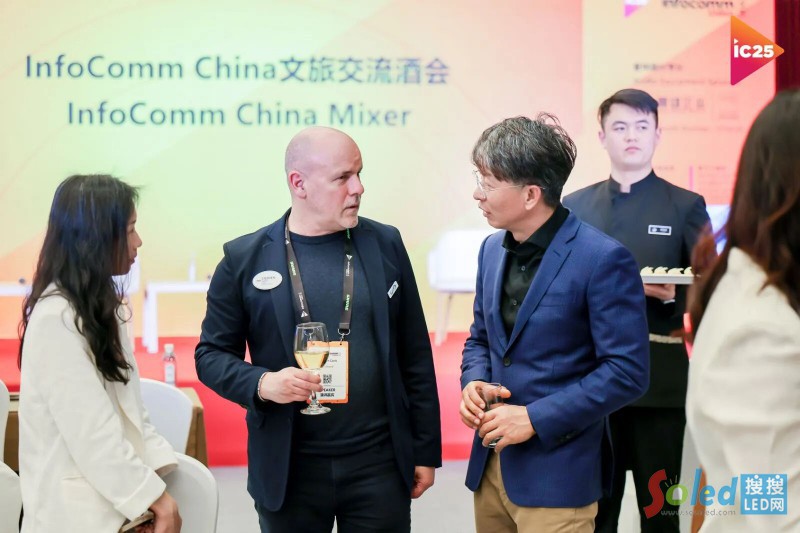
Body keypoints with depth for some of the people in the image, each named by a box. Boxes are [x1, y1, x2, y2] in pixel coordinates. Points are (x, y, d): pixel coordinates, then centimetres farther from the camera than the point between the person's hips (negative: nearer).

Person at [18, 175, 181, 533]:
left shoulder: (96, 306, 10)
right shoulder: (57, 319, -19)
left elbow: (127, 409, 8)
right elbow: (91, 435, -21)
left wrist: (156, 473, -3)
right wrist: (154, 494, -14)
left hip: (115, 499, 8)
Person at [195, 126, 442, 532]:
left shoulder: (385, 244, 2)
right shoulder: (245, 258, -3)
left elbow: (415, 358, 5)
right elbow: (212, 354, 2)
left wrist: (425, 450, 6)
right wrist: (262, 384, -17)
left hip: (380, 464, 1)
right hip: (289, 470, -1)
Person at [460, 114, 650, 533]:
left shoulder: (601, 259, -16)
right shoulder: (492, 249, 7)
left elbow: (627, 373, -16)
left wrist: (535, 418, -18)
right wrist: (473, 383, -4)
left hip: (556, 473, -7)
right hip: (491, 464, 7)